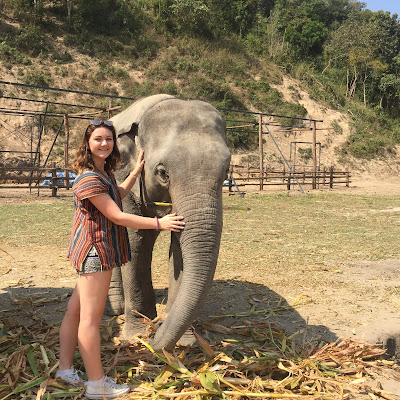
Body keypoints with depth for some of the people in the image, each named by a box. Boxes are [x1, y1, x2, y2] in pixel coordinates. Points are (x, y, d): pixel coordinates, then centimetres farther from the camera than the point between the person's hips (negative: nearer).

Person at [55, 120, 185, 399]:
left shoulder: (104, 172, 13)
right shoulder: (89, 178, -19)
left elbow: (118, 195, 32)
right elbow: (117, 216, -21)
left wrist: (137, 170, 29)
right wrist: (159, 223, -17)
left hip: (95, 251, 10)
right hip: (95, 250, -10)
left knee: (76, 311, 16)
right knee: (90, 317, -2)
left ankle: (66, 369, 28)